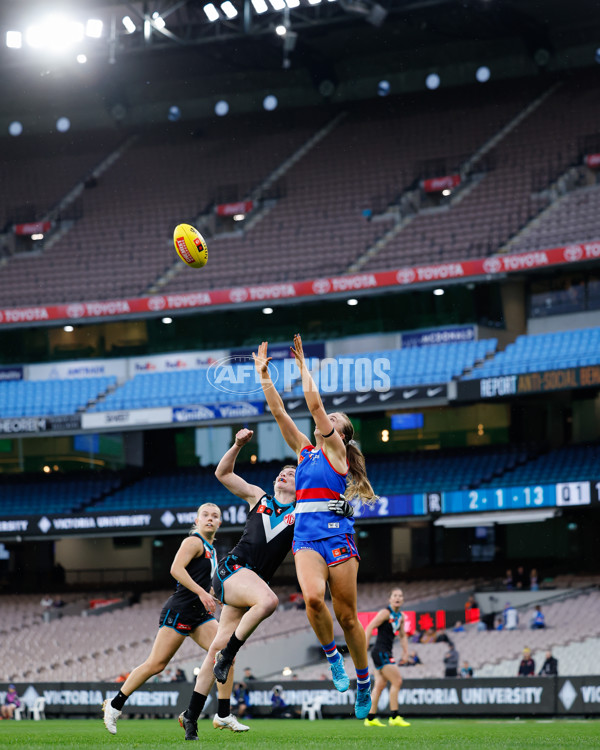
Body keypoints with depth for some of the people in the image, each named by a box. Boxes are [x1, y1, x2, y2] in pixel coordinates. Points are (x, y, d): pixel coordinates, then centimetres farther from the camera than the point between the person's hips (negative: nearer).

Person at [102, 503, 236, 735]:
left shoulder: (211, 550, 20)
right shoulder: (194, 542, -7)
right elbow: (176, 569, -22)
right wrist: (201, 592, -28)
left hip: (200, 614, 8)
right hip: (179, 611, -8)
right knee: (156, 664, -8)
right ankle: (114, 705, 5)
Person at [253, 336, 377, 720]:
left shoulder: (337, 450, 5)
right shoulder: (305, 450, 20)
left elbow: (314, 403, -2)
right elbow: (279, 411, 16)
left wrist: (303, 367, 4)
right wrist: (264, 374, 13)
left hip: (338, 536, -3)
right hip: (306, 538, 3)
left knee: (347, 616, 0)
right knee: (312, 596, -25)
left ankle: (364, 680, 17)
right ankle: (331, 655, -1)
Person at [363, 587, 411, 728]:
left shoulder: (400, 616, 12)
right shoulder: (385, 613, -13)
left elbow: (402, 635, 24)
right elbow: (369, 628, -16)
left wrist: (405, 651, 13)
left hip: (386, 653, 9)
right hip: (380, 652, -9)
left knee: (380, 685, 8)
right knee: (397, 681, -11)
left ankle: (370, 718, 11)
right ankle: (394, 717, -8)